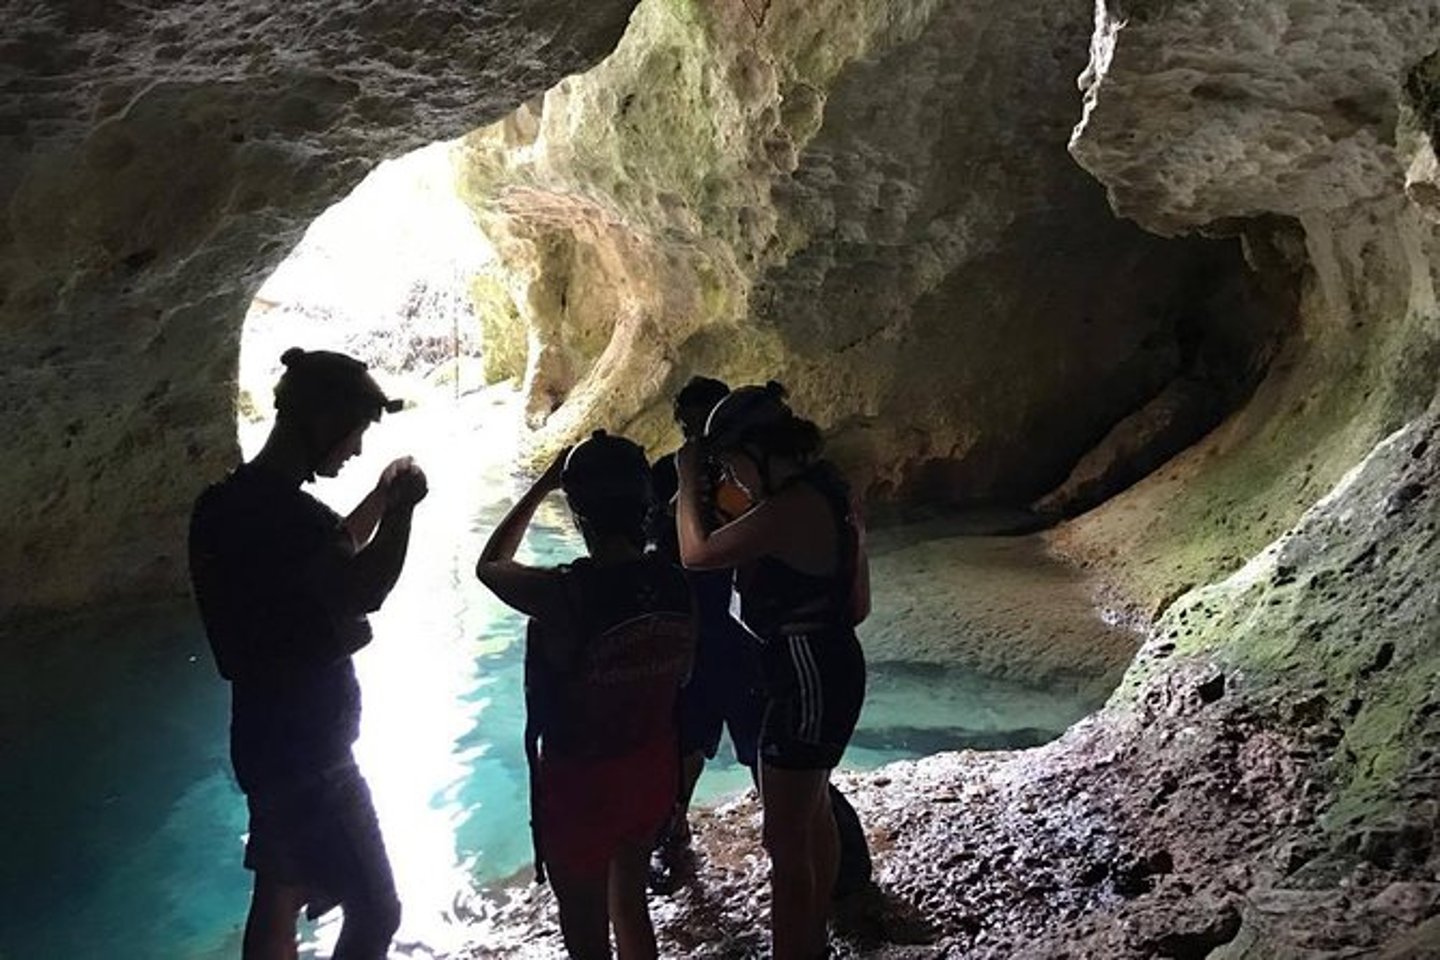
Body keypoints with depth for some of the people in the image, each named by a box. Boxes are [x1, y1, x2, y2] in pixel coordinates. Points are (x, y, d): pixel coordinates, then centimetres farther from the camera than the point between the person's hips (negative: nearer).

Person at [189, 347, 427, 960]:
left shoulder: (238, 501, 8)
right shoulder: (276, 509, -24)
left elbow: (334, 554, 24)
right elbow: (362, 589, -38)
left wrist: (381, 496, 19)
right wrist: (401, 508, -23)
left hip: (277, 739, 10)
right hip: (304, 750, -10)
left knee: (279, 897, 22)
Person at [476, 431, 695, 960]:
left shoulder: (560, 594, -27)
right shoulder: (674, 584, -12)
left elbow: (488, 564, -6)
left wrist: (542, 484, -1)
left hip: (579, 781, -5)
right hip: (652, 771, 5)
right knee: (630, 902, 27)